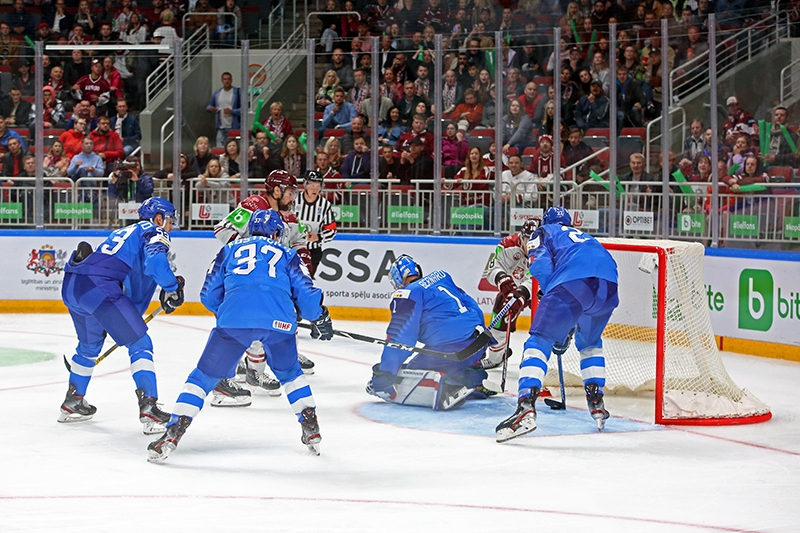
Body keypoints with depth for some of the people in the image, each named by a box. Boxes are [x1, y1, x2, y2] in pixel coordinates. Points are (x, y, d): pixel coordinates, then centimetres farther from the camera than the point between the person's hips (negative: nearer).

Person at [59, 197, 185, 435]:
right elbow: (155, 262, -15)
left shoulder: (122, 232, 33)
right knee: (140, 343, -3)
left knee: (90, 344, 30)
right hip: (99, 288, -9)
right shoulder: (153, 232, 8)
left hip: (71, 285, 9)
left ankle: (72, 402, 42)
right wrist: (173, 287, -4)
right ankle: (148, 409, -14)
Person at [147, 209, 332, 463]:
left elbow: (209, 295, 28)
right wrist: (321, 320, 35)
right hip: (279, 320, 1)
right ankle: (311, 430, 23)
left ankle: (173, 433, -4)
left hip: (234, 319, -1)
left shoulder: (230, 250, 28)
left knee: (205, 375, 8)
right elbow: (305, 292, 19)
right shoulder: (286, 255, 27)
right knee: (289, 372, 28)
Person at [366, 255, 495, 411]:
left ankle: (445, 388, -28)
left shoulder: (406, 294, -3)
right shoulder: (441, 276, 19)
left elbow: (399, 338, -9)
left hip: (450, 348, -8)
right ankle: (475, 379, 19)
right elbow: (472, 306, 27)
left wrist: (384, 373, -6)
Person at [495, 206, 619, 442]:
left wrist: (551, 295, 17)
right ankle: (597, 404, 24)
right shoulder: (584, 237, 44)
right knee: (589, 341, 32)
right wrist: (569, 326, 46)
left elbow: (540, 265, 6)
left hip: (573, 280, -5)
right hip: (609, 283, 5)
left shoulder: (543, 233, 28)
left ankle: (526, 407, -24)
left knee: (540, 340, -4)